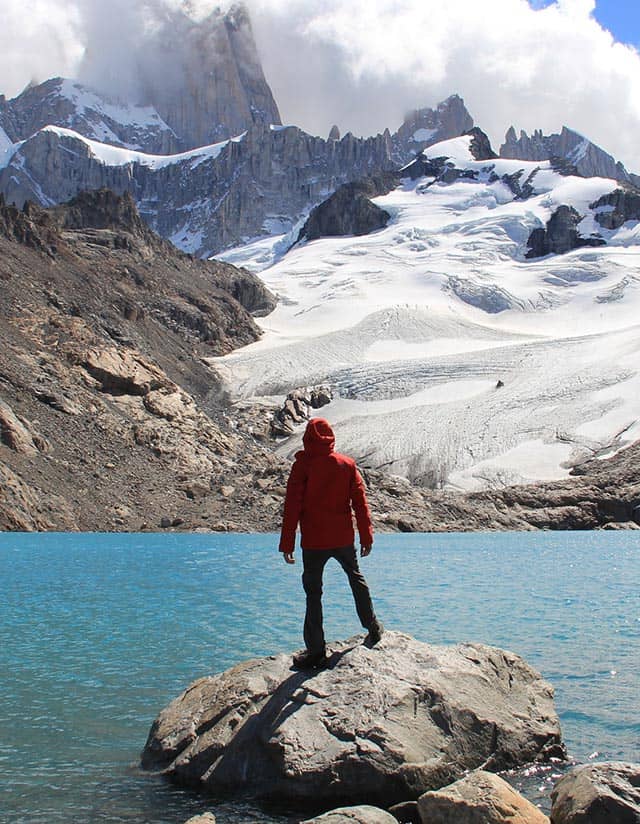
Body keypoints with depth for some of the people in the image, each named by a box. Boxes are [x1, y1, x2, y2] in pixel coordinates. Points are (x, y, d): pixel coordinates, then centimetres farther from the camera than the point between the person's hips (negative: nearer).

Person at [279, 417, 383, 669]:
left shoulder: (303, 465, -9)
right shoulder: (347, 464, 1)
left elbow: (292, 506, -10)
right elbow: (360, 501, 4)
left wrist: (287, 544, -6)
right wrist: (366, 536, 10)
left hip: (314, 542, -3)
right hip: (344, 539, 3)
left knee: (313, 593, 2)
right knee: (356, 578, 26)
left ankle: (316, 652, 1)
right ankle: (372, 627, 36)